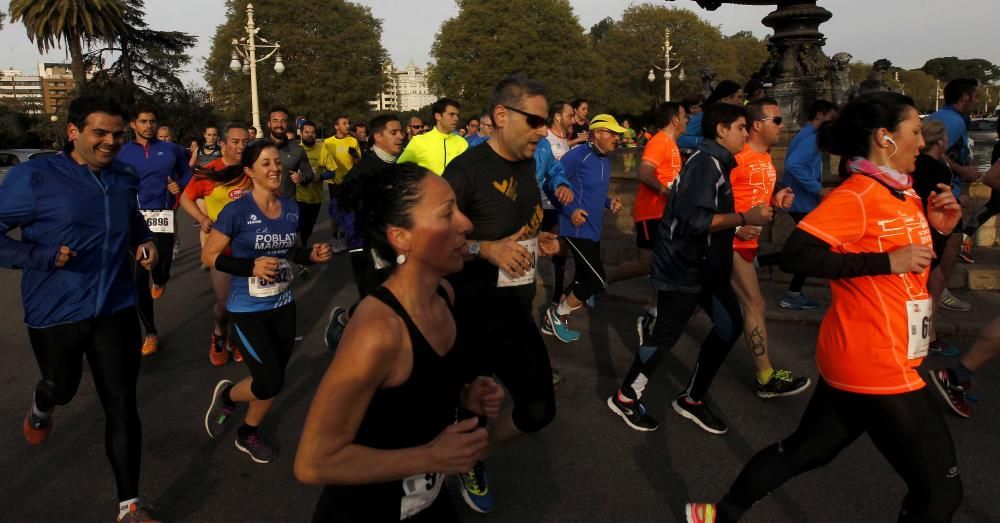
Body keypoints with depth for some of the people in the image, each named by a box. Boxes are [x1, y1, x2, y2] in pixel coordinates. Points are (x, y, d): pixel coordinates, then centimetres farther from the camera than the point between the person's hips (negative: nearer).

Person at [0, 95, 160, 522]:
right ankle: (42, 406, 65)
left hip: (115, 309, 3)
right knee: (62, 388, 23)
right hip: (55, 311, -2)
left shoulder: (126, 178, 2)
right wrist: (43, 257, -27)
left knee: (121, 404, 2)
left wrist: (146, 242, 1)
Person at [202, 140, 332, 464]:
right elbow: (208, 256, -12)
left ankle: (248, 434, 39)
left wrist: (312, 255, -6)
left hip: (283, 306, 6)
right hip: (248, 310, -6)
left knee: (272, 380, 14)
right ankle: (226, 395, 25)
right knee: (271, 382, -8)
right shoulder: (237, 211, -16)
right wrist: (251, 266, -25)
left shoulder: (291, 208, 1)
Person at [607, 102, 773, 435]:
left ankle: (692, 398, 22)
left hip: (705, 264, 10)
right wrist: (745, 218, -24)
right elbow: (695, 220, -30)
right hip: (683, 267, -10)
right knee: (666, 335, 0)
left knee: (730, 325, 9)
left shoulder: (715, 163, 12)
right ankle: (625, 398, 19)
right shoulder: (705, 164, -19)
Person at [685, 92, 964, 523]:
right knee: (939, 488, 3)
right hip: (875, 364, -9)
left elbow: (910, 268, 22)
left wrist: (935, 228, 4)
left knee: (803, 451, 18)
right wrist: (888, 261, -25)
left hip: (862, 358, 9)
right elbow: (797, 254, -27)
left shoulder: (903, 193, 11)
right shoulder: (856, 196, -17)